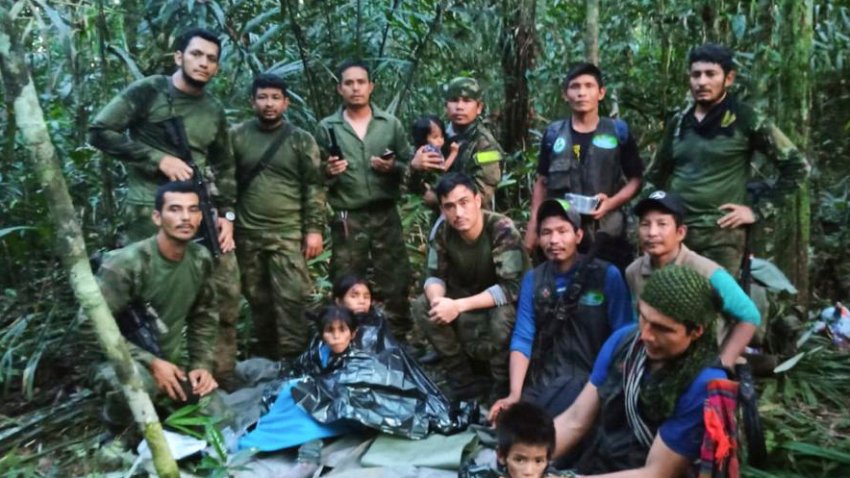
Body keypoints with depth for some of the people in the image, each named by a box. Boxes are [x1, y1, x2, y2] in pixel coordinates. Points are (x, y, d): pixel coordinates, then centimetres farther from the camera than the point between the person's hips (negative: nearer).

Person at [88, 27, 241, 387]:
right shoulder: (148, 91, -2)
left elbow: (224, 167, 19)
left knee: (226, 291, 5)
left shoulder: (214, 112, 15)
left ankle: (221, 377, 19)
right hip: (151, 211, -6)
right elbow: (99, 132, -7)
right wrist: (159, 159, -13)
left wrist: (227, 214, 8)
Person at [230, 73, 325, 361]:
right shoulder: (236, 136, 5)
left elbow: (314, 188, 0)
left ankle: (292, 362, 2)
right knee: (258, 301, 11)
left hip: (288, 234, -2)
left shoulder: (301, 140, 2)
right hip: (247, 235, 2)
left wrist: (314, 229, -7)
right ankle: (266, 360, 25)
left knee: (290, 299, -7)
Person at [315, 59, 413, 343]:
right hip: (347, 220, 0)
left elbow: (410, 166, 7)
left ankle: (399, 342, 18)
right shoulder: (327, 128, 5)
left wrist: (393, 167, -12)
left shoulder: (391, 124, 7)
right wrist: (328, 172, -16)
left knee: (395, 284, 4)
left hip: (386, 216, 1)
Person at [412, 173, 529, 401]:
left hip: (508, 302, -5)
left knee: (502, 315, -38)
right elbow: (435, 276, -7)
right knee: (421, 307, -15)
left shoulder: (502, 229, -29)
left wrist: (458, 306, -38)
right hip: (470, 299, 5)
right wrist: (438, 299, -32)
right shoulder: (443, 232, -14)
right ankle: (463, 379, -4)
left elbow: (511, 288, -33)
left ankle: (503, 386, -10)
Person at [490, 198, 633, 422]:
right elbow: (522, 338, 0)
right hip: (542, 380, 4)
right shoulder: (532, 279, 7)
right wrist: (515, 395, -12)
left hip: (590, 377, -4)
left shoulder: (607, 275, -3)